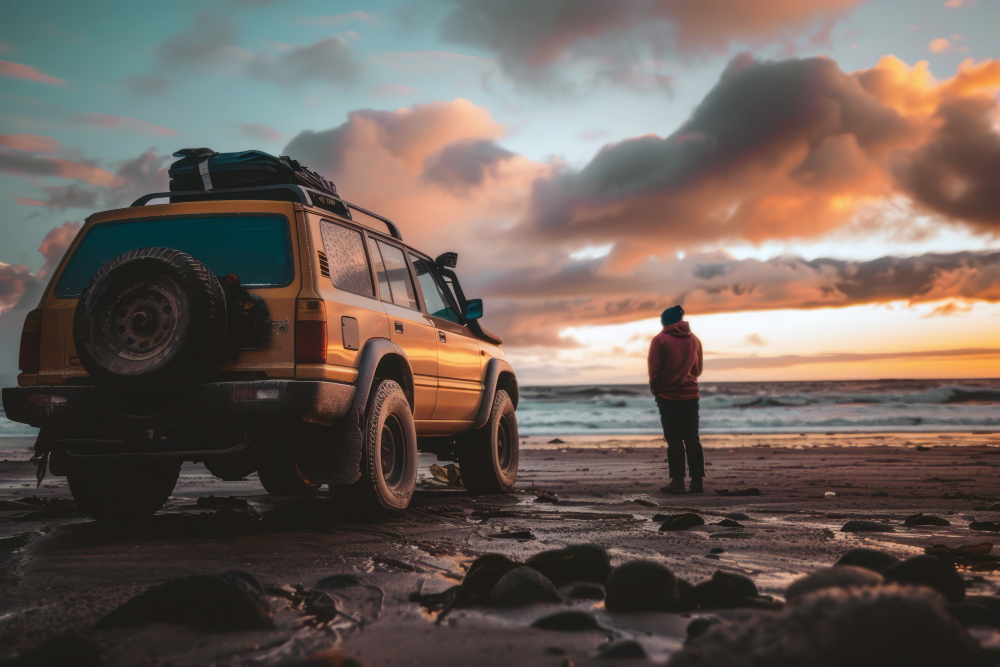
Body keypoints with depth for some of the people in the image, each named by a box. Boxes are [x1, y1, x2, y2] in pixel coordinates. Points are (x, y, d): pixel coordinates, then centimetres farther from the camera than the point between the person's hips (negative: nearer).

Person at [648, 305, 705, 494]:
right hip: (691, 395, 4)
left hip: (668, 395, -4)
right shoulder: (694, 340, 8)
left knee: (674, 439, 1)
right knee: (692, 439, 6)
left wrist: (654, 389, 4)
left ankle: (677, 481, -1)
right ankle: (697, 481, 3)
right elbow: (698, 369, 15)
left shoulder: (660, 340, -7)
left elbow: (654, 369, -9)